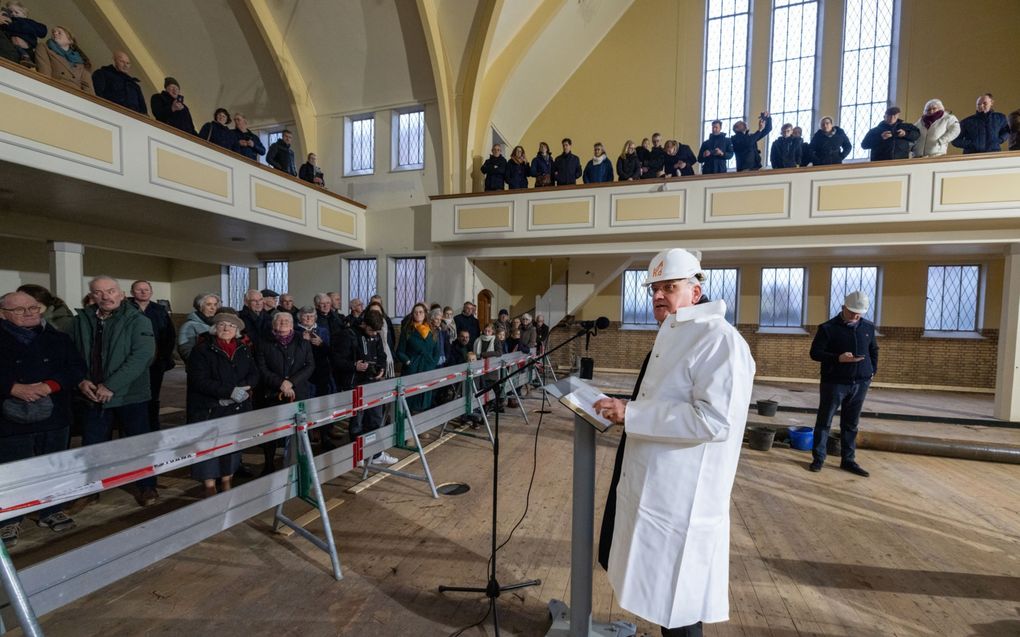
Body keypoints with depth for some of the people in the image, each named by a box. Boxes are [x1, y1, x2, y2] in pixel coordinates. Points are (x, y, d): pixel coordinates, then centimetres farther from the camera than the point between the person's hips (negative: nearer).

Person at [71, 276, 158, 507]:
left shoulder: (137, 320, -9)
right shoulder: (81, 320, 4)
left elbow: (142, 356, -19)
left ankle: (146, 486, 24)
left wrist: (111, 385, -21)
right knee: (91, 445, 12)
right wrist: (81, 381, -11)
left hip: (130, 394, -3)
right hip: (93, 395, 3)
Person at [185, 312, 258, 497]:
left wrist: (242, 388, -14)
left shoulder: (244, 349, 8)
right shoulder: (202, 349, -6)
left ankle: (226, 485, 25)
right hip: (208, 409, -4)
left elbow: (254, 374, 5)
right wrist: (230, 391, -22)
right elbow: (200, 380, -15)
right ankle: (210, 489, 16)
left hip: (237, 408, 4)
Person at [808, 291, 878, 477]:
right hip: (834, 382, -4)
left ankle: (848, 460, 22)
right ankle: (818, 458, 11)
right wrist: (838, 358, -23)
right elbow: (815, 353, -9)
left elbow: (874, 350, 21)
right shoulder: (828, 328, -7)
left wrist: (872, 370, 10)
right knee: (824, 421, 2)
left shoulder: (868, 327, 8)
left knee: (851, 424, 12)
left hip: (860, 383, 5)